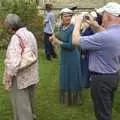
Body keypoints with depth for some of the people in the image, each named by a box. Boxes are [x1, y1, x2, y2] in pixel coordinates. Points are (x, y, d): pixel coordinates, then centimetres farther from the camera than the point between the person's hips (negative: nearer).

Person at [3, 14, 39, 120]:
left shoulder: (16, 37, -22)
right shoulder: (30, 34, 4)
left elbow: (13, 62, -27)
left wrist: (8, 79, -17)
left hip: (20, 78, -8)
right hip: (32, 76, 8)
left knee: (21, 106, 7)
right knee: (29, 102, 26)